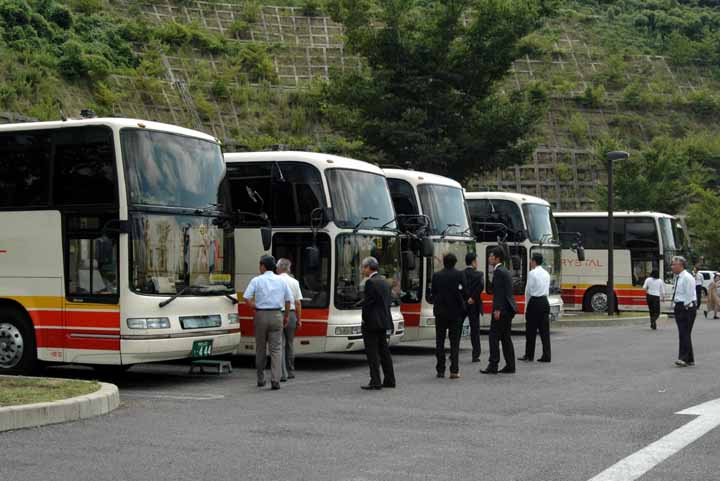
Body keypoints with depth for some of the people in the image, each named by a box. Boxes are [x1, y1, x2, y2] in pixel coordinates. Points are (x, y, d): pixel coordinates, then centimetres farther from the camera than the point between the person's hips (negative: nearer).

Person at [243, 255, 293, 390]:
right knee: (276, 348, 0)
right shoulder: (281, 280, 6)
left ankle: (261, 379, 20)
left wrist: (255, 307, 4)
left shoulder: (256, 280, -2)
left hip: (261, 315, -1)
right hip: (277, 315, 1)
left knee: (260, 348, 12)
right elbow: (288, 300, 7)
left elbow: (247, 298, -11)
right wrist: (286, 316, 18)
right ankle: (275, 380, -12)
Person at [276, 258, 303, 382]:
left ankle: (283, 373, -9)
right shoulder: (294, 282, 5)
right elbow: (298, 303, 5)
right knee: (290, 344, 16)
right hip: (291, 314, 3)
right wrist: (299, 320, 12)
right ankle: (290, 371, 24)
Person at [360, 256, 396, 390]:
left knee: (372, 352, -5)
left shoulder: (370, 282, -14)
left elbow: (367, 302, -17)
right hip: (384, 321, 9)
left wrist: (364, 319, -5)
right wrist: (384, 317, 16)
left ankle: (375, 381, -7)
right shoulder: (384, 281, 13)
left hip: (372, 323, -9)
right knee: (384, 350, 13)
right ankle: (389, 380, 16)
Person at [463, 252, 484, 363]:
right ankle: (476, 355, 1)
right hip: (474, 305, -3)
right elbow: (481, 286, -22)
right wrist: (473, 297, -16)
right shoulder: (478, 274, -7)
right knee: (475, 329, 4)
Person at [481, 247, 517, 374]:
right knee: (505, 337, 12)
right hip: (509, 308, 10)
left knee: (494, 336, -7)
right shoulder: (506, 271, 18)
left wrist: (497, 309, -22)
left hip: (502, 309, -10)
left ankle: (493, 365, -9)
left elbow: (499, 292, -19)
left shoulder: (498, 272, -12)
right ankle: (510, 365, 12)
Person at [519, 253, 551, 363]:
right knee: (545, 330, 5)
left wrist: (527, 303, 5)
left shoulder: (532, 273, -10)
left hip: (534, 302, -6)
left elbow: (528, 290, -8)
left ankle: (529, 355, 7)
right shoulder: (546, 273, 11)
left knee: (531, 330, 2)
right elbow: (547, 290, 13)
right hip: (545, 302, 6)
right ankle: (546, 356, 3)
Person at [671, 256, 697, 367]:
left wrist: (685, 307, -16)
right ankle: (689, 359, 17)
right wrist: (676, 306, 13)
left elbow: (689, 295, -17)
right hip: (679, 307, 10)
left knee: (684, 333, -12)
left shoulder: (687, 277, -13)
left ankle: (684, 358, -14)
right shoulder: (678, 277, 15)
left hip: (687, 307, -10)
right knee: (683, 334, 11)